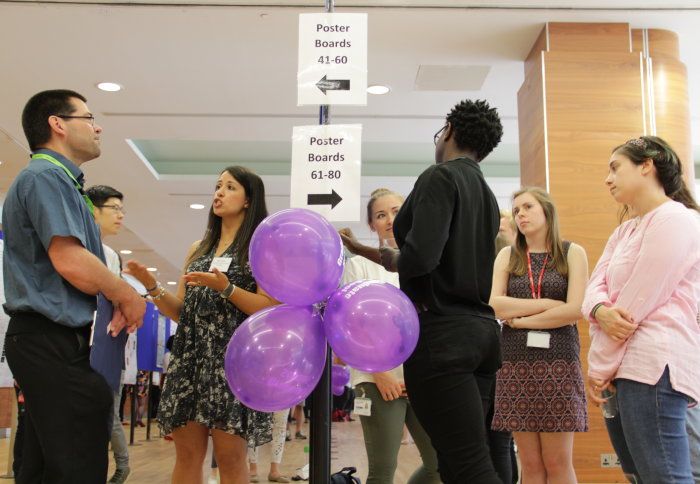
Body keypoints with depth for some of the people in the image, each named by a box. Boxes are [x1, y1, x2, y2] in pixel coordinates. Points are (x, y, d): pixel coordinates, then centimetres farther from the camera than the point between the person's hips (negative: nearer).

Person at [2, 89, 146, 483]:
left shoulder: (57, 180, 20)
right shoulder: (46, 177, -11)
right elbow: (69, 261, -24)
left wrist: (117, 301, 2)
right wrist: (127, 295, -9)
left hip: (51, 344, 10)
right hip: (54, 344, -10)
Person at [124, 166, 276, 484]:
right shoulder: (198, 249, 19)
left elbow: (270, 309, -7)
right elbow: (180, 312, 16)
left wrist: (225, 288, -17)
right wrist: (151, 286, 0)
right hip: (190, 355, 5)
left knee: (230, 457, -5)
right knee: (187, 454, 5)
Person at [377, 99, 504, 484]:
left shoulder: (440, 177, -8)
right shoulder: (486, 194, 17)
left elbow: (421, 256, -22)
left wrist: (394, 260, 1)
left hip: (441, 334, -9)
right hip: (480, 329, 9)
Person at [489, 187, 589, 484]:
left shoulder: (572, 253, 6)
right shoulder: (508, 256, 11)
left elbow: (575, 309, -7)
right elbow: (493, 305, -4)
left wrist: (519, 319, -5)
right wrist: (547, 304, -8)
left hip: (559, 362, -2)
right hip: (516, 363, 2)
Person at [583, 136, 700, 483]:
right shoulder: (623, 232, 22)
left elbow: (638, 303, -12)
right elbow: (595, 285, 10)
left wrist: (599, 368, -10)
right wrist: (600, 311, -15)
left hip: (652, 367, -9)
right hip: (622, 371, 9)